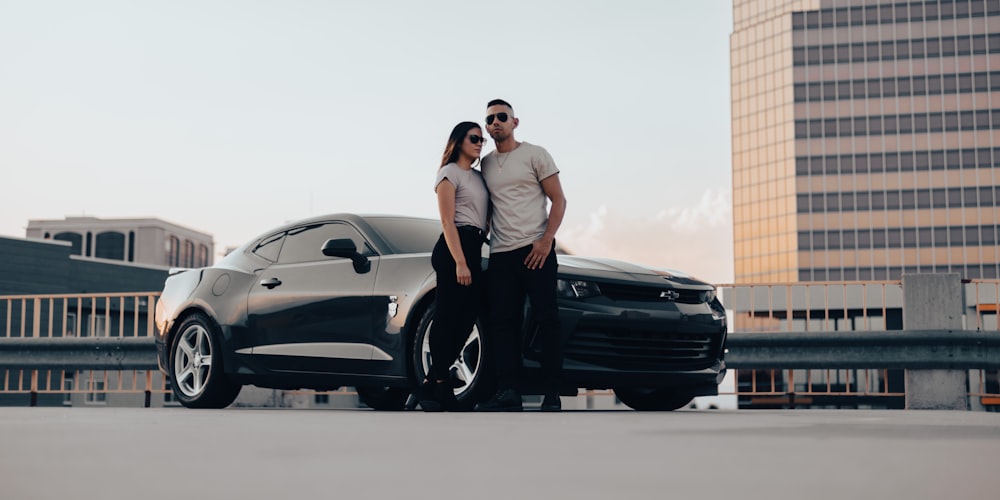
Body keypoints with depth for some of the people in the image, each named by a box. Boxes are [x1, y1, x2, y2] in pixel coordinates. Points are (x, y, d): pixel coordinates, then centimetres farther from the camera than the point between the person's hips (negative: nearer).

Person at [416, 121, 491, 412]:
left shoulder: (478, 177, 21)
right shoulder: (450, 173, -2)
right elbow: (447, 221, -11)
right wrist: (459, 262, -19)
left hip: (474, 249, 8)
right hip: (454, 248, -8)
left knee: (466, 320, 5)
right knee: (448, 319, -9)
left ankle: (432, 384, 10)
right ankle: (442, 386, -6)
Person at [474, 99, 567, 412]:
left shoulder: (535, 155, 4)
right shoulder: (486, 164, 17)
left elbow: (558, 201, -1)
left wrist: (546, 240, -14)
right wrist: (482, 233, 7)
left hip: (536, 250, -5)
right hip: (500, 254, 5)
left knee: (546, 319, -6)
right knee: (502, 322, -1)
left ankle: (551, 395, -4)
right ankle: (507, 392, -2)